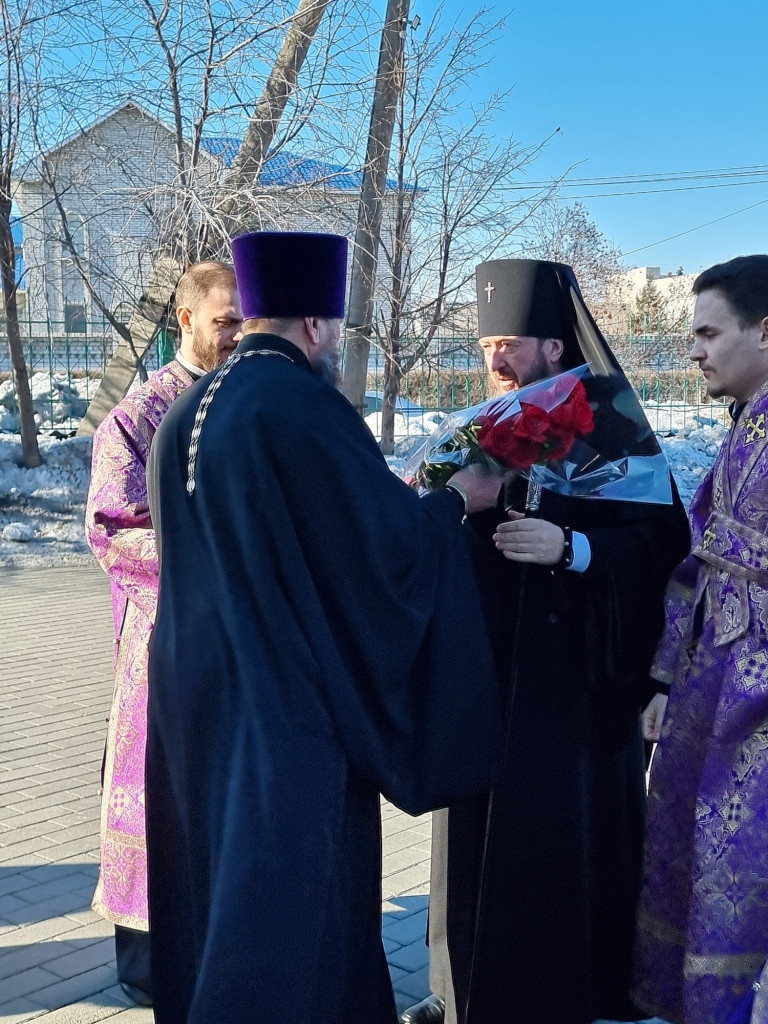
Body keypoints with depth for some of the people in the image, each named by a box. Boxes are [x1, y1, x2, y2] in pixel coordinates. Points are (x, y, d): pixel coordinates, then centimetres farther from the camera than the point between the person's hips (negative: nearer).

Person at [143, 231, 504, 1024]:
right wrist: (456, 500, 3)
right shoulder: (300, 402, -17)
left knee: (215, 867, 19)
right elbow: (388, 534, -16)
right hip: (285, 697, -8)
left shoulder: (184, 415, 8)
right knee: (285, 884, 4)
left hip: (193, 691, 8)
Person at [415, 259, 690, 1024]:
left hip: (570, 677, -6)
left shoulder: (611, 429, -7)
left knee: (562, 842, 0)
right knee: (477, 838, 12)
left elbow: (661, 537, -13)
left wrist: (570, 548, -27)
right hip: (486, 668, 6)